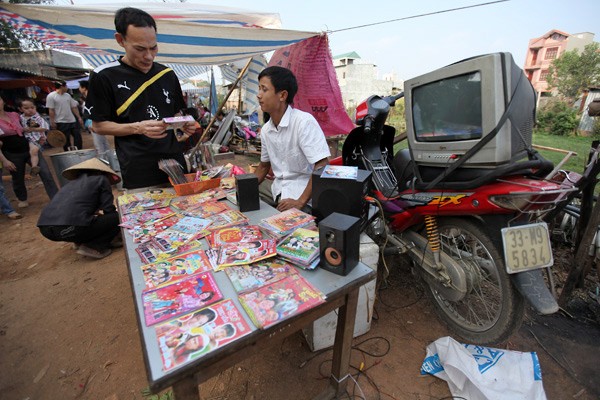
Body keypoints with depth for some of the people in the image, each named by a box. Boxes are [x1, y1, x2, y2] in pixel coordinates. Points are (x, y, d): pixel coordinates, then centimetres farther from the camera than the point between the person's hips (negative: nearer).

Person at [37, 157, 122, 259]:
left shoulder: (73, 182, 30)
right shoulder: (101, 179, 10)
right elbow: (109, 210, 5)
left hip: (45, 228, 8)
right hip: (71, 228, -8)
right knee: (118, 217, 5)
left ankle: (81, 241, 19)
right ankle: (93, 247, -2)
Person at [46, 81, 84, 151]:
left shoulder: (67, 95, 10)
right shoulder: (51, 96, -6)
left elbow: (74, 107, 13)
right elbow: (51, 110, -9)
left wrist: (79, 117, 7)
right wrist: (52, 122, -13)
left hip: (72, 121, 5)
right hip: (61, 122, -5)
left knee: (78, 137, 4)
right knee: (66, 140, 1)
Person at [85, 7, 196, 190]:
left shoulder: (167, 74, 8)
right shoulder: (104, 76, -3)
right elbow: (98, 125, -1)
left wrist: (184, 126, -6)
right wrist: (138, 128, -18)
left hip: (174, 160, 4)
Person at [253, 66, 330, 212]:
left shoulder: (304, 122, -18)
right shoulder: (265, 130, 5)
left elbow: (322, 167, -23)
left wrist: (300, 202, -26)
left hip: (304, 194, -7)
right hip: (278, 188, 7)